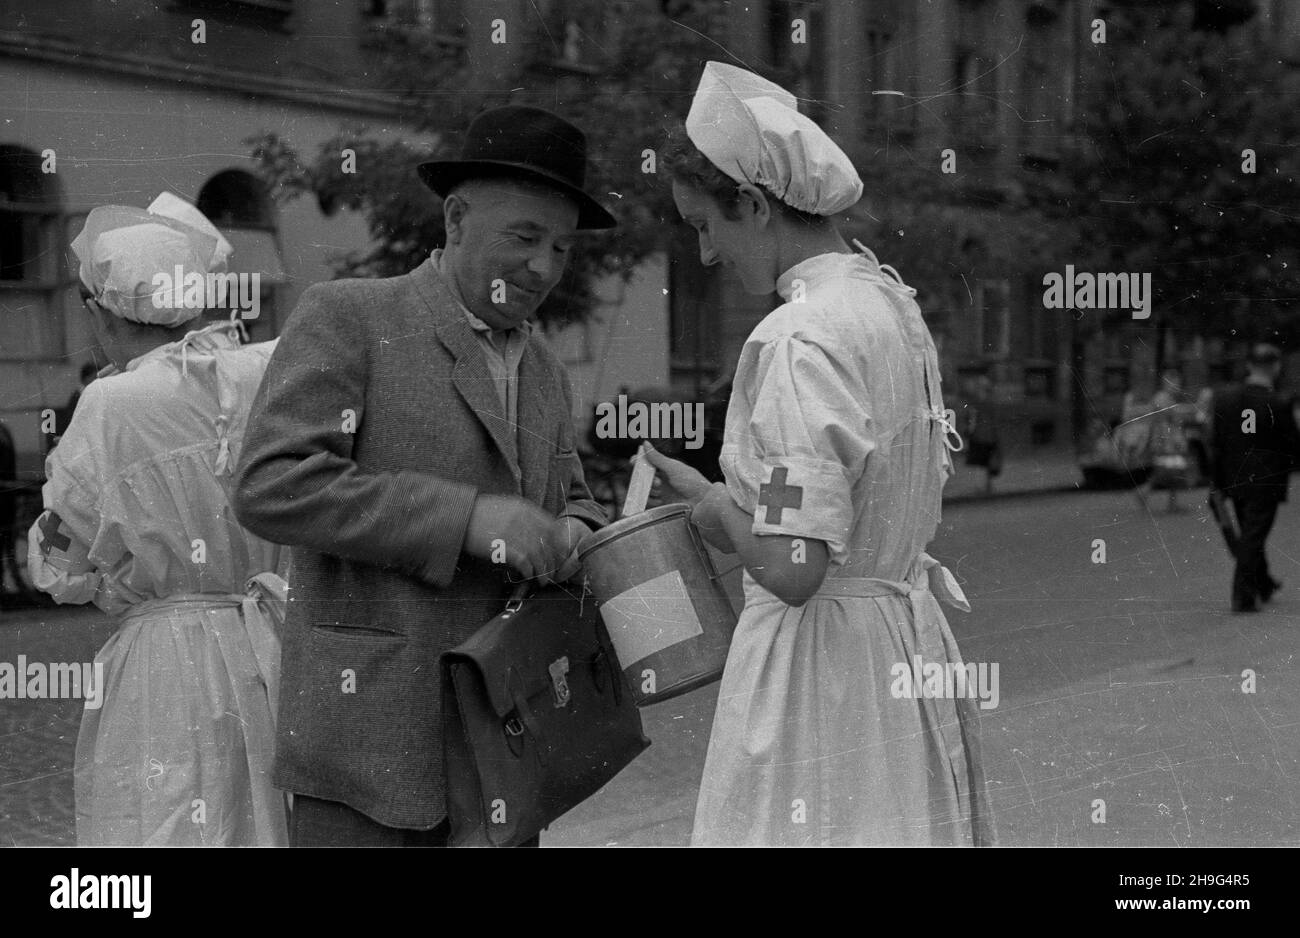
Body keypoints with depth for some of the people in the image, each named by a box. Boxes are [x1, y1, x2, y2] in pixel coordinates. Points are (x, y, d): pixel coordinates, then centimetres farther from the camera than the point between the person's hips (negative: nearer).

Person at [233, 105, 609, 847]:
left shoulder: (545, 375, 16)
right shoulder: (347, 318, -5)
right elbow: (273, 486, -15)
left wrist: (572, 537, 1)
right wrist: (464, 518, -21)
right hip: (372, 725, -6)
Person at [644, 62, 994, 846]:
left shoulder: (800, 341, -20)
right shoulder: (892, 299, 7)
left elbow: (791, 568, -25)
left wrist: (715, 506, -5)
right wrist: (713, 494, 15)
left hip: (820, 660, -9)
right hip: (907, 650, 9)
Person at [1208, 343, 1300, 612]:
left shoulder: (1223, 399, -3)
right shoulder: (1278, 405, -19)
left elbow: (1215, 445, 0)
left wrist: (1218, 483, 6)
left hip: (1235, 481, 5)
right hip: (1266, 484, -5)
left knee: (1250, 534, 21)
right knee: (1253, 539, 2)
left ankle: (1263, 585, 39)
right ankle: (1243, 597, 3)